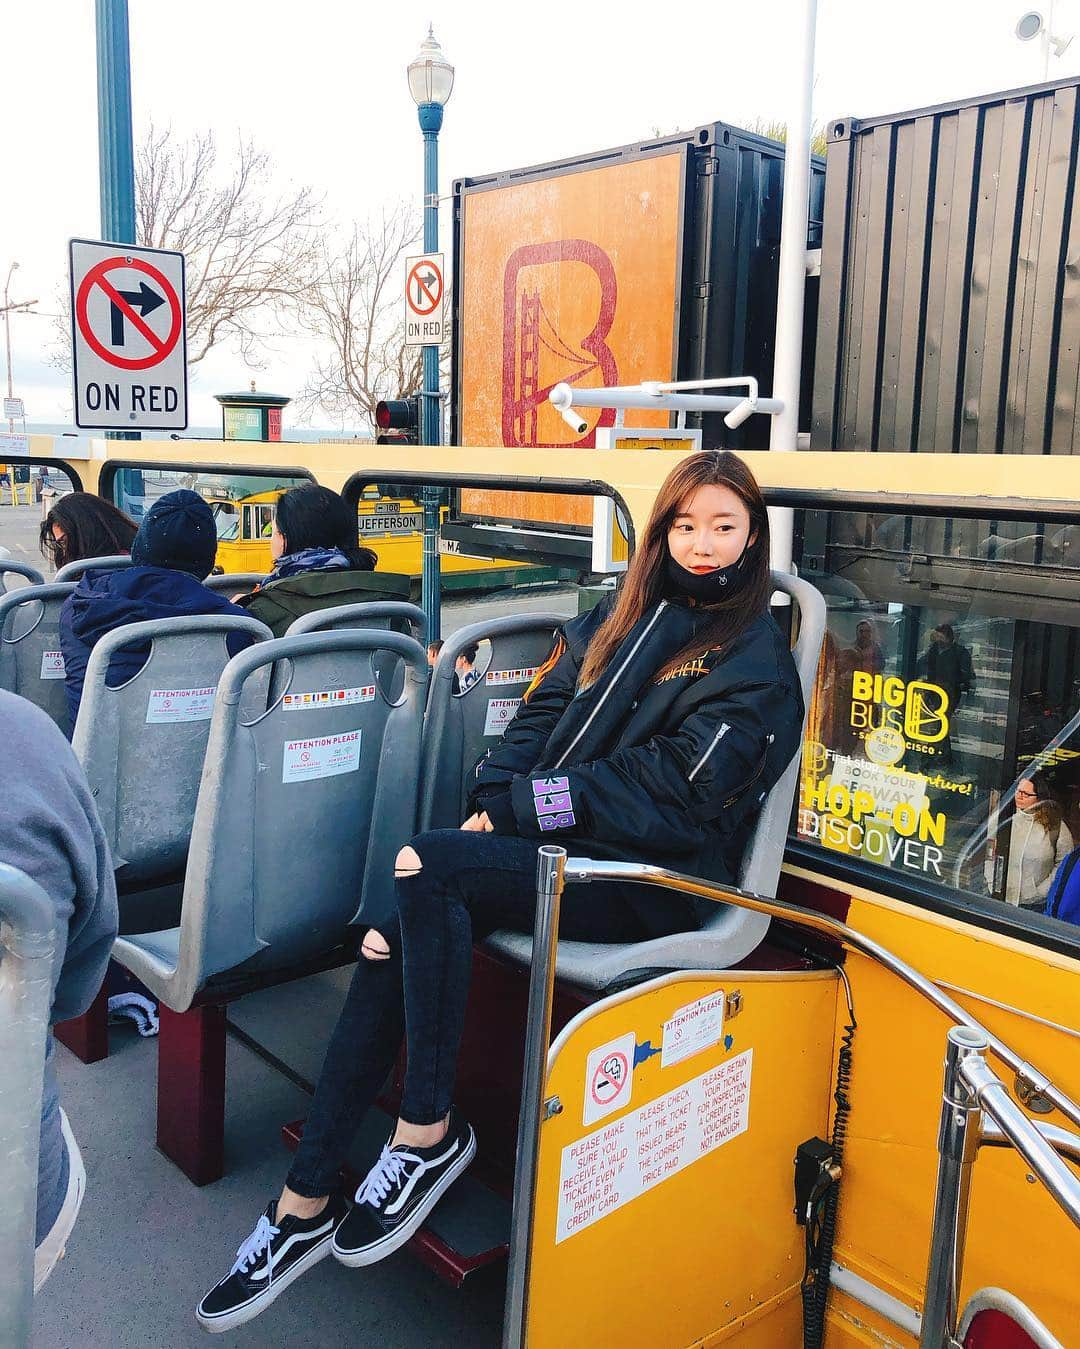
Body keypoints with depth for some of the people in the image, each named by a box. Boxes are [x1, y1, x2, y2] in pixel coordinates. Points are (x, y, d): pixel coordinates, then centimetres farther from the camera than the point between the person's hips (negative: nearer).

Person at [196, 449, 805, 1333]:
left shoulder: (757, 660, -2)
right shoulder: (618, 619, 17)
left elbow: (670, 795, -12)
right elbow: (539, 718, 13)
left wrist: (521, 807, -12)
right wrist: (497, 803, -6)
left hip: (652, 881, -6)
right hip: (558, 847, 6)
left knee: (424, 869, -27)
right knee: (391, 940, -17)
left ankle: (430, 1129, -12)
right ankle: (307, 1204, -7)